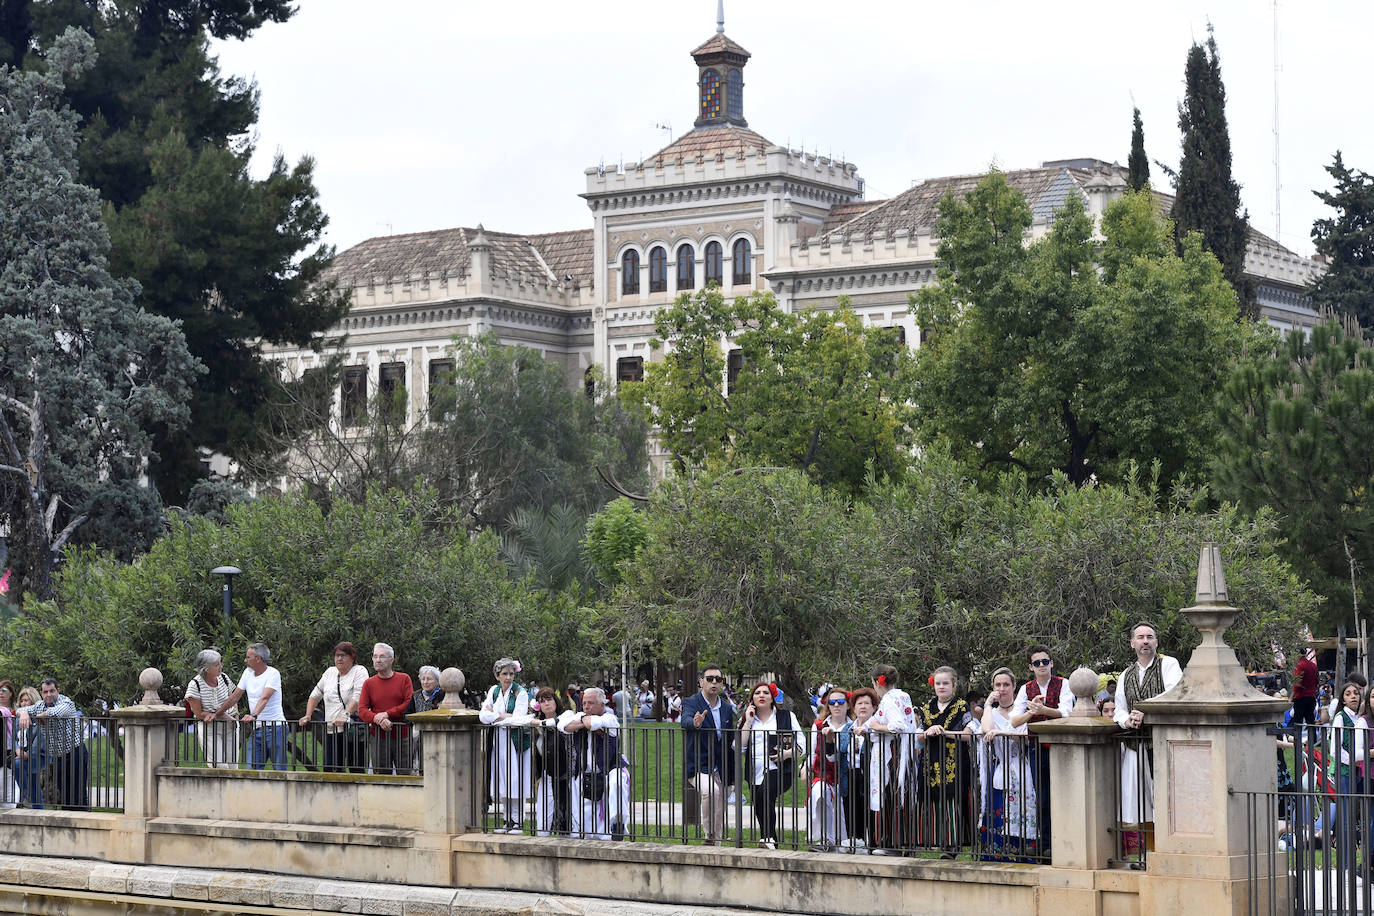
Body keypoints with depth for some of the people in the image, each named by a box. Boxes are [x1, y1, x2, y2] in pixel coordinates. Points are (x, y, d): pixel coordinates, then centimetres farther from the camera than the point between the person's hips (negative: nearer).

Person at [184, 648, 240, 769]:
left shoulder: (224, 678, 3)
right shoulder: (195, 685, -11)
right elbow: (199, 714, -11)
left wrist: (236, 716, 3)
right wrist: (222, 716, -15)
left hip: (229, 727, 5)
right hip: (208, 728, -5)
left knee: (232, 766, 1)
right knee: (219, 767, -15)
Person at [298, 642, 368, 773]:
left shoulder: (359, 671, 0)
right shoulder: (330, 672, 18)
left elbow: (357, 697, -13)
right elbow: (315, 695, 25)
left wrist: (346, 715, -26)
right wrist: (308, 716, 14)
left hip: (353, 731, -5)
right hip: (331, 731, 5)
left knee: (356, 770, -6)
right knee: (329, 769, -4)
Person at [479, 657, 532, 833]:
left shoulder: (520, 693, -6)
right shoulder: (494, 690, 9)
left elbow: (518, 719, -15)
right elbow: (483, 716, 1)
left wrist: (495, 716, -6)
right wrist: (505, 716, -12)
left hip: (516, 740, -5)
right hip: (499, 740, 5)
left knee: (515, 782, -7)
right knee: (502, 782, 4)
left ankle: (518, 821, 0)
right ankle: (508, 820, 10)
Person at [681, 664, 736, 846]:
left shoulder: (727, 707, 11)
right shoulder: (691, 703, -6)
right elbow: (686, 720, -29)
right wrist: (695, 723, -52)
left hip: (720, 769, 6)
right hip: (697, 767, -6)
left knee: (720, 810, 7)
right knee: (711, 791, -32)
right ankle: (709, 835, -19)